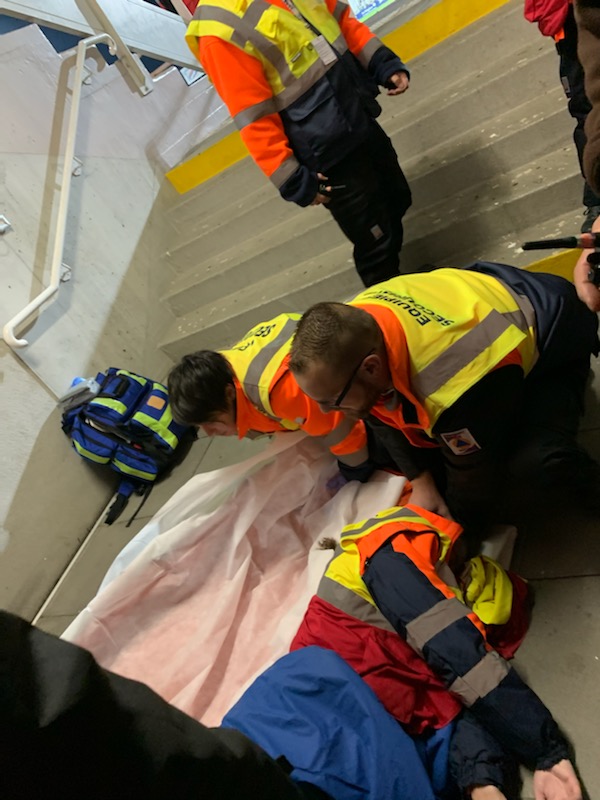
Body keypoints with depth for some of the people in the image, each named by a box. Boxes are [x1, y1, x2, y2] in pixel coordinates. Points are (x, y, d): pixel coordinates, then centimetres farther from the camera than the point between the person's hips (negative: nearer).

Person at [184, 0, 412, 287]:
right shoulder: (219, 31, -22)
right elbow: (254, 118, -22)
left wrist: (384, 64, -1)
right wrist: (292, 181, -20)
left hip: (364, 121, 9)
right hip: (330, 156, -8)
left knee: (398, 203, 22)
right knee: (377, 241, 5)